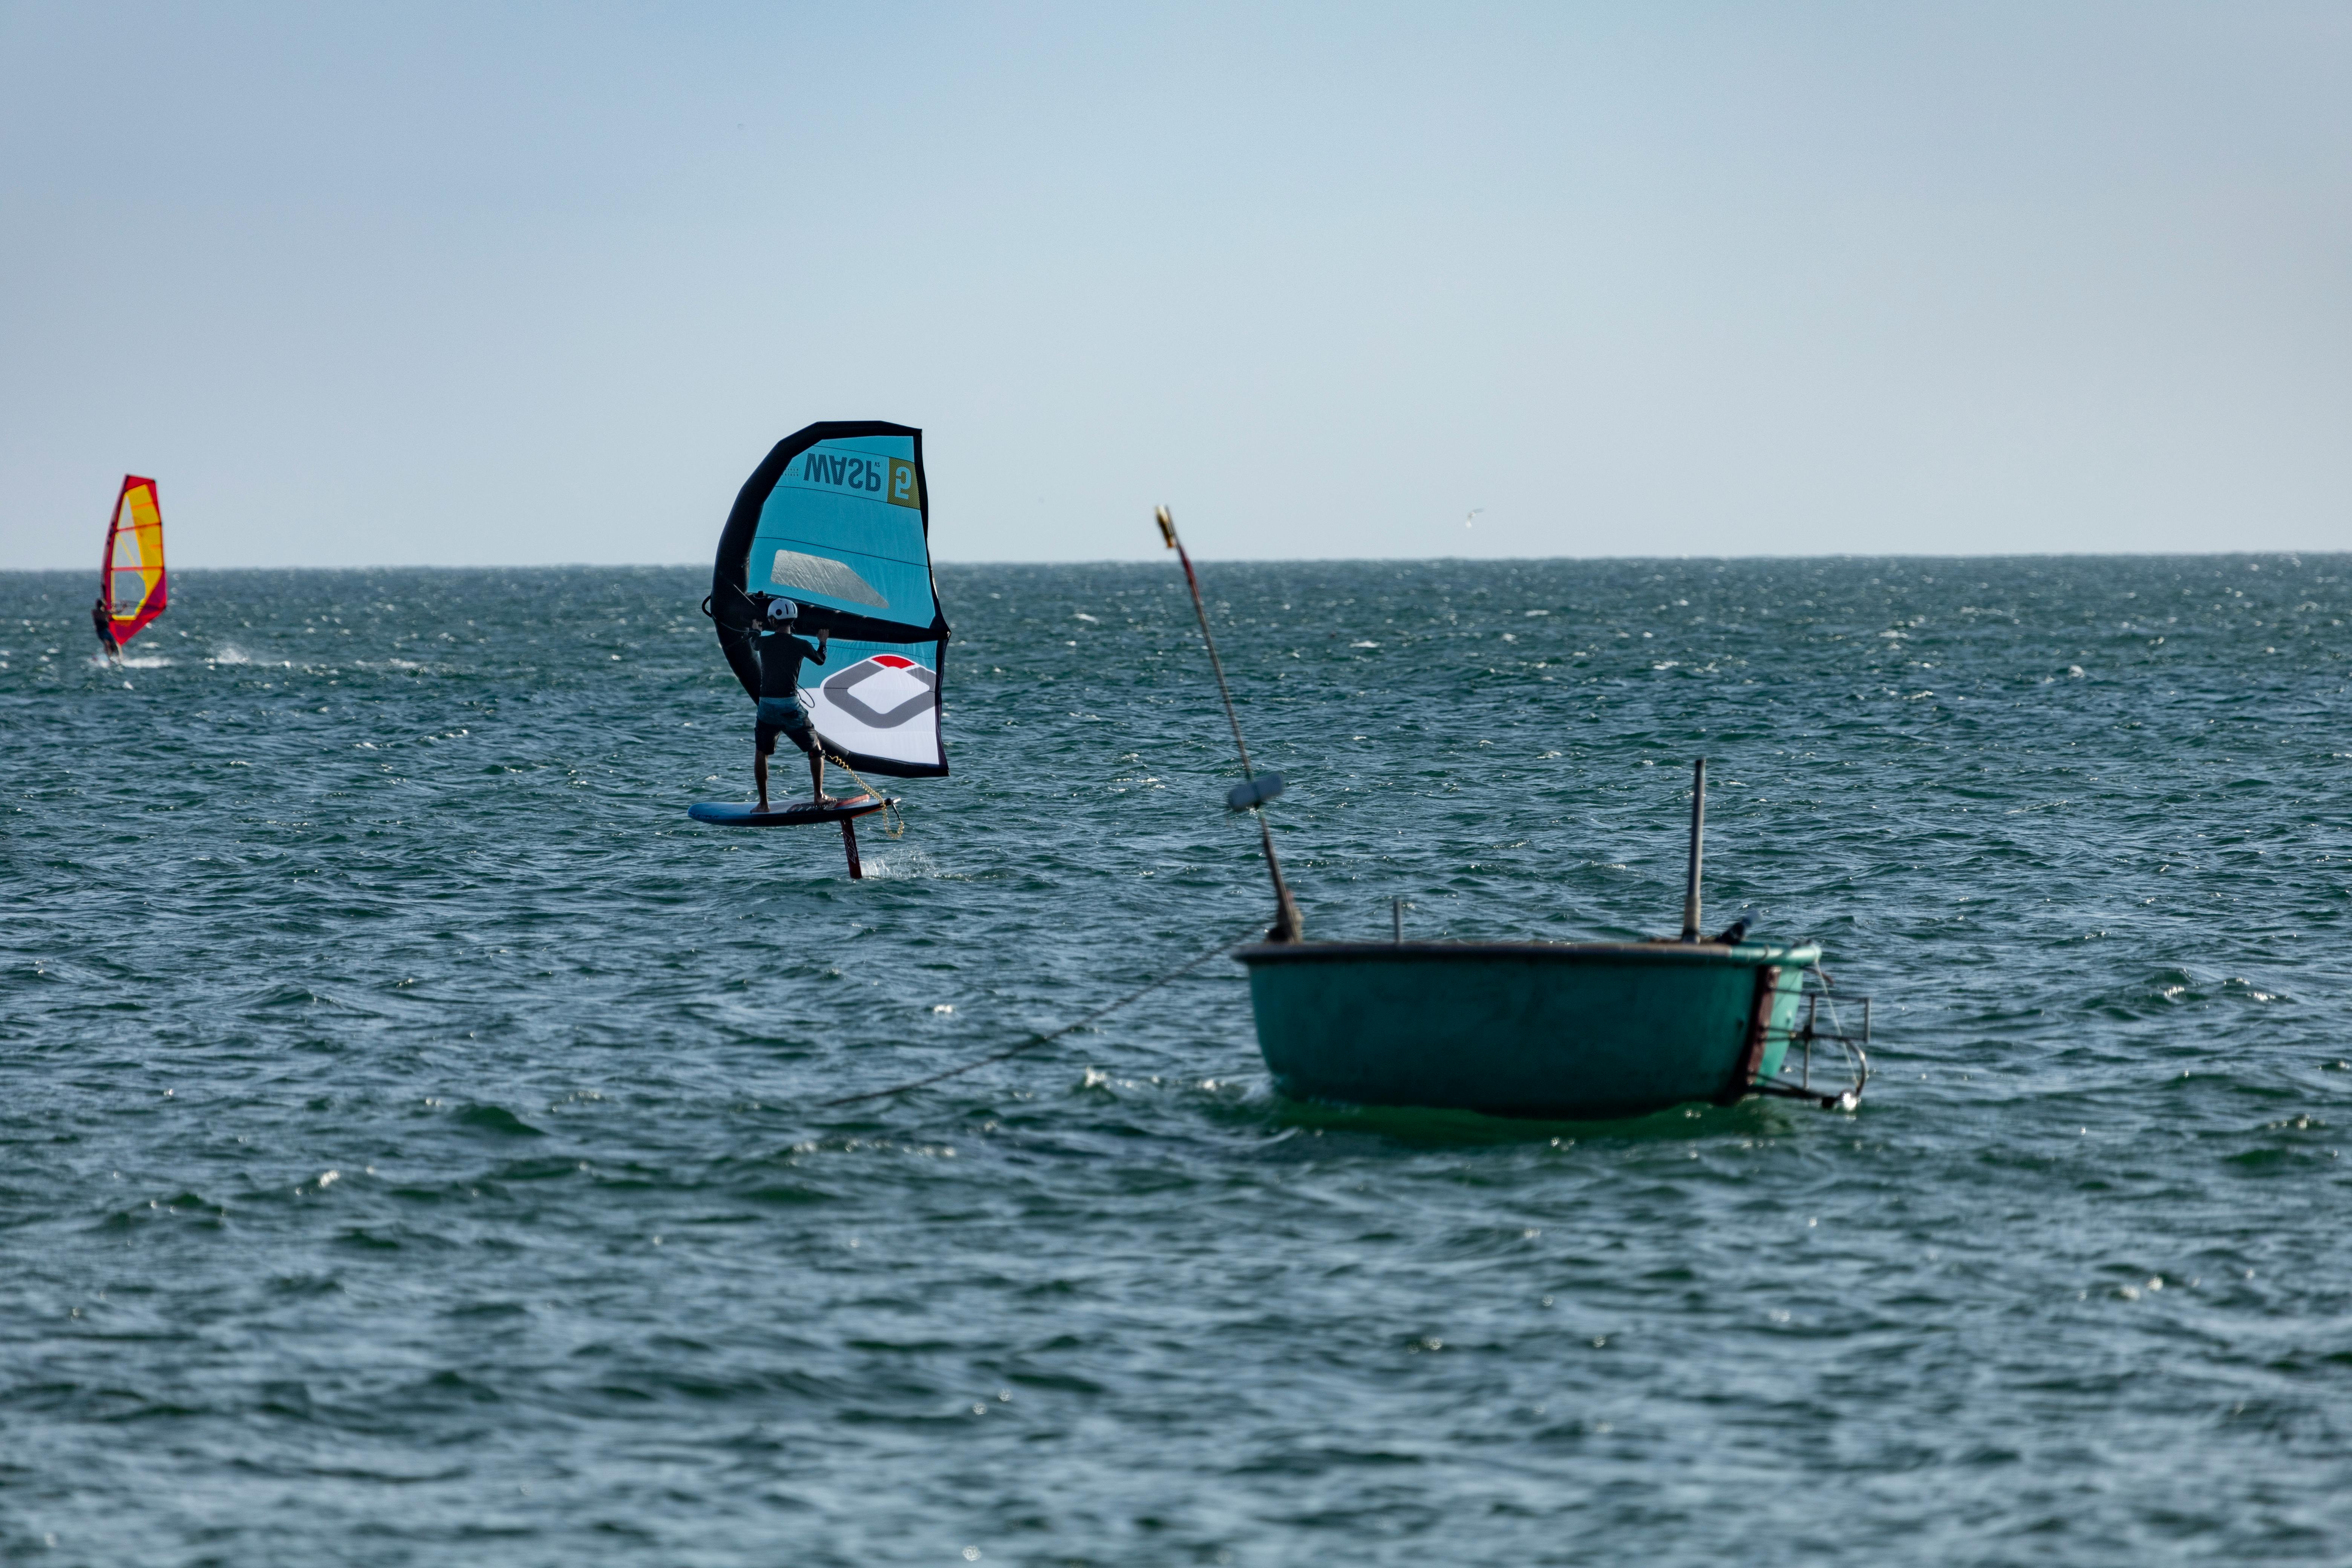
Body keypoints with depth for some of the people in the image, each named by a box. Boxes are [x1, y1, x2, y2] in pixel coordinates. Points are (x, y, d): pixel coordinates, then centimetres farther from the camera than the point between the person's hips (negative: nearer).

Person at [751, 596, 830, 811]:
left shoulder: (764, 642, 1)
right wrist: (823, 642, 39)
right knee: (816, 749, 16)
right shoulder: (801, 645, -3)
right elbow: (820, 660, 18)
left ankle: (763, 803, 11)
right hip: (791, 707, -1)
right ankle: (819, 795, 12)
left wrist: (756, 631, 51)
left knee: (761, 752, 17)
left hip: (767, 705, 1)